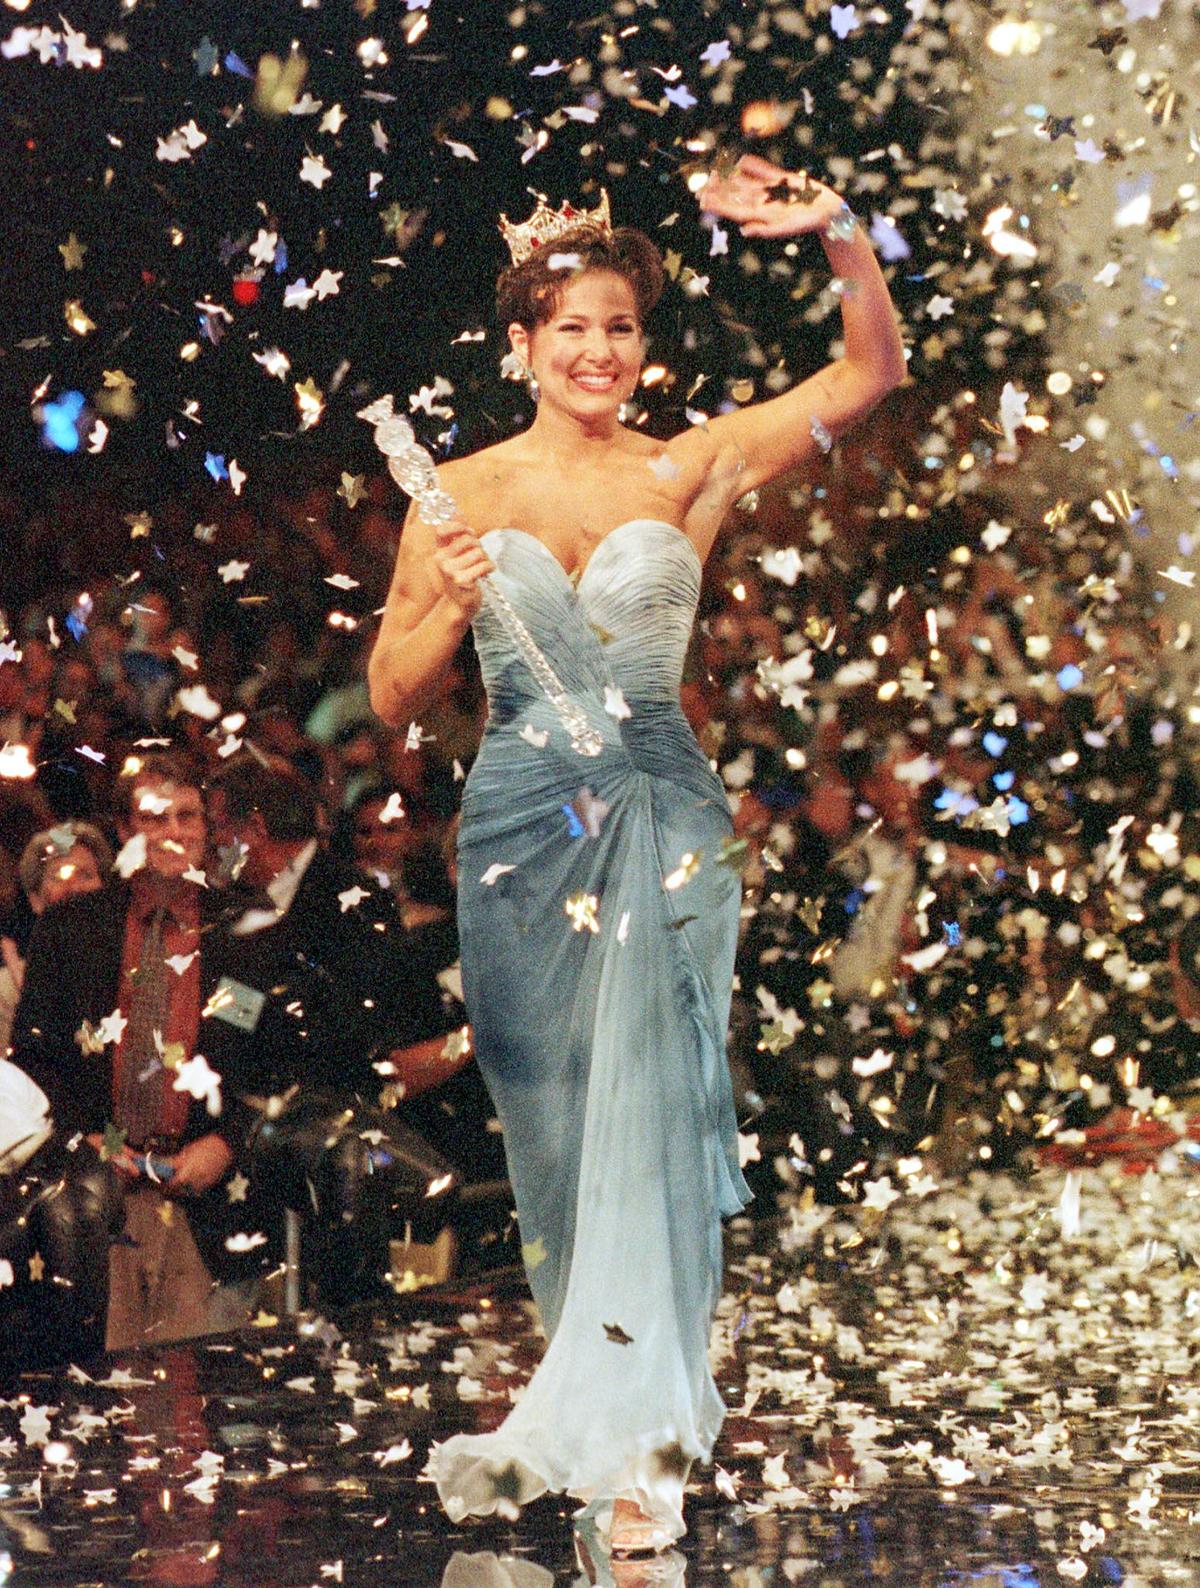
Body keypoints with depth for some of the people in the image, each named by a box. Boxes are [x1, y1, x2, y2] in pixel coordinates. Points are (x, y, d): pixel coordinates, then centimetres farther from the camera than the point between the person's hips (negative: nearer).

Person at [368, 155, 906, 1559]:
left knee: (644, 1112, -9)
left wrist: (839, 237, -16)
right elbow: (393, 699, 7)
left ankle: (625, 1435, -5)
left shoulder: (689, 470, 3)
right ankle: (613, 1406, 21)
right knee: (549, 1122, 6)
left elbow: (871, 374, -1)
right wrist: (449, 604, -12)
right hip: (520, 823, 2)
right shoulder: (460, 496, 5)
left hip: (659, 820, -1)